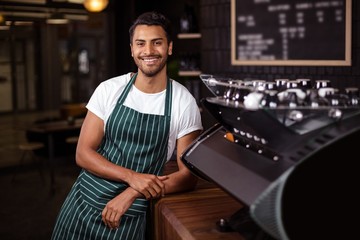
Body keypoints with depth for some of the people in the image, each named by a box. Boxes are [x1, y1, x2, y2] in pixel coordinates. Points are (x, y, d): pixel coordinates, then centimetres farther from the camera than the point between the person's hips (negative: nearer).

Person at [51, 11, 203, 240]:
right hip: (82, 203, 2)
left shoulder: (184, 103, -9)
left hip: (130, 216, -2)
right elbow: (83, 153, -5)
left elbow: (189, 176, -8)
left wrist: (132, 193, -20)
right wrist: (131, 176, -21)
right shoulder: (109, 89, -4)